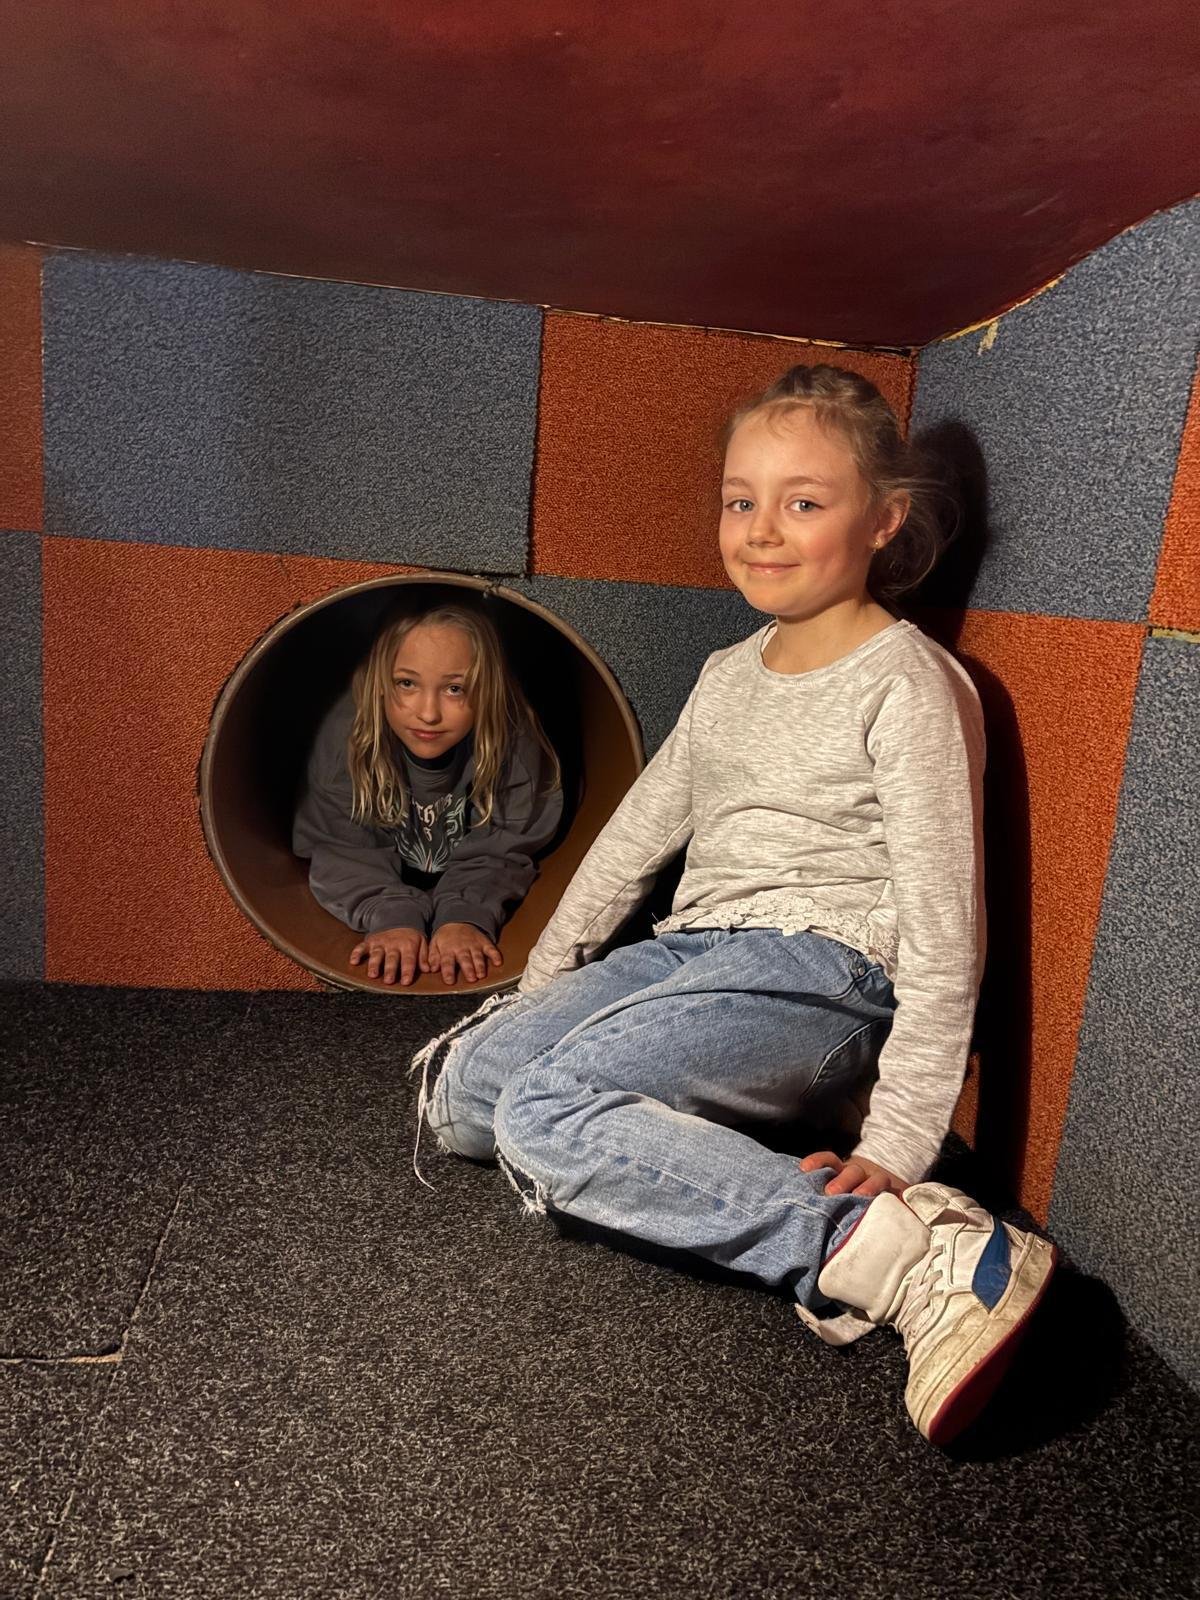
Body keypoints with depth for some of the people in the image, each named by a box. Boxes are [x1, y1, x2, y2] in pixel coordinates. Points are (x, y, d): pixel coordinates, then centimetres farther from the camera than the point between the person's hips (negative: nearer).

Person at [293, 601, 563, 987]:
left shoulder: (513, 744, -26)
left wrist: (467, 917, -38)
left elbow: (495, 854, -19)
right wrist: (391, 918, -39)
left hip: (470, 897, 1)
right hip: (381, 894, 0)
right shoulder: (346, 735, -26)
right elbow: (345, 852, -22)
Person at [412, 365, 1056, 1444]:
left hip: (818, 971, -7)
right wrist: (537, 992, 19)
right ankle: (759, 1115, -11)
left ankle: (906, 1255, -28)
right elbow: (634, 839, 20)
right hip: (693, 951, 8)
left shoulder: (910, 685, -7)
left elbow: (945, 923, -11)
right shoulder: (730, 676, 15)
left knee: (543, 1112, -27)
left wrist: (899, 1144, -16)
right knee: (463, 1087, -8)